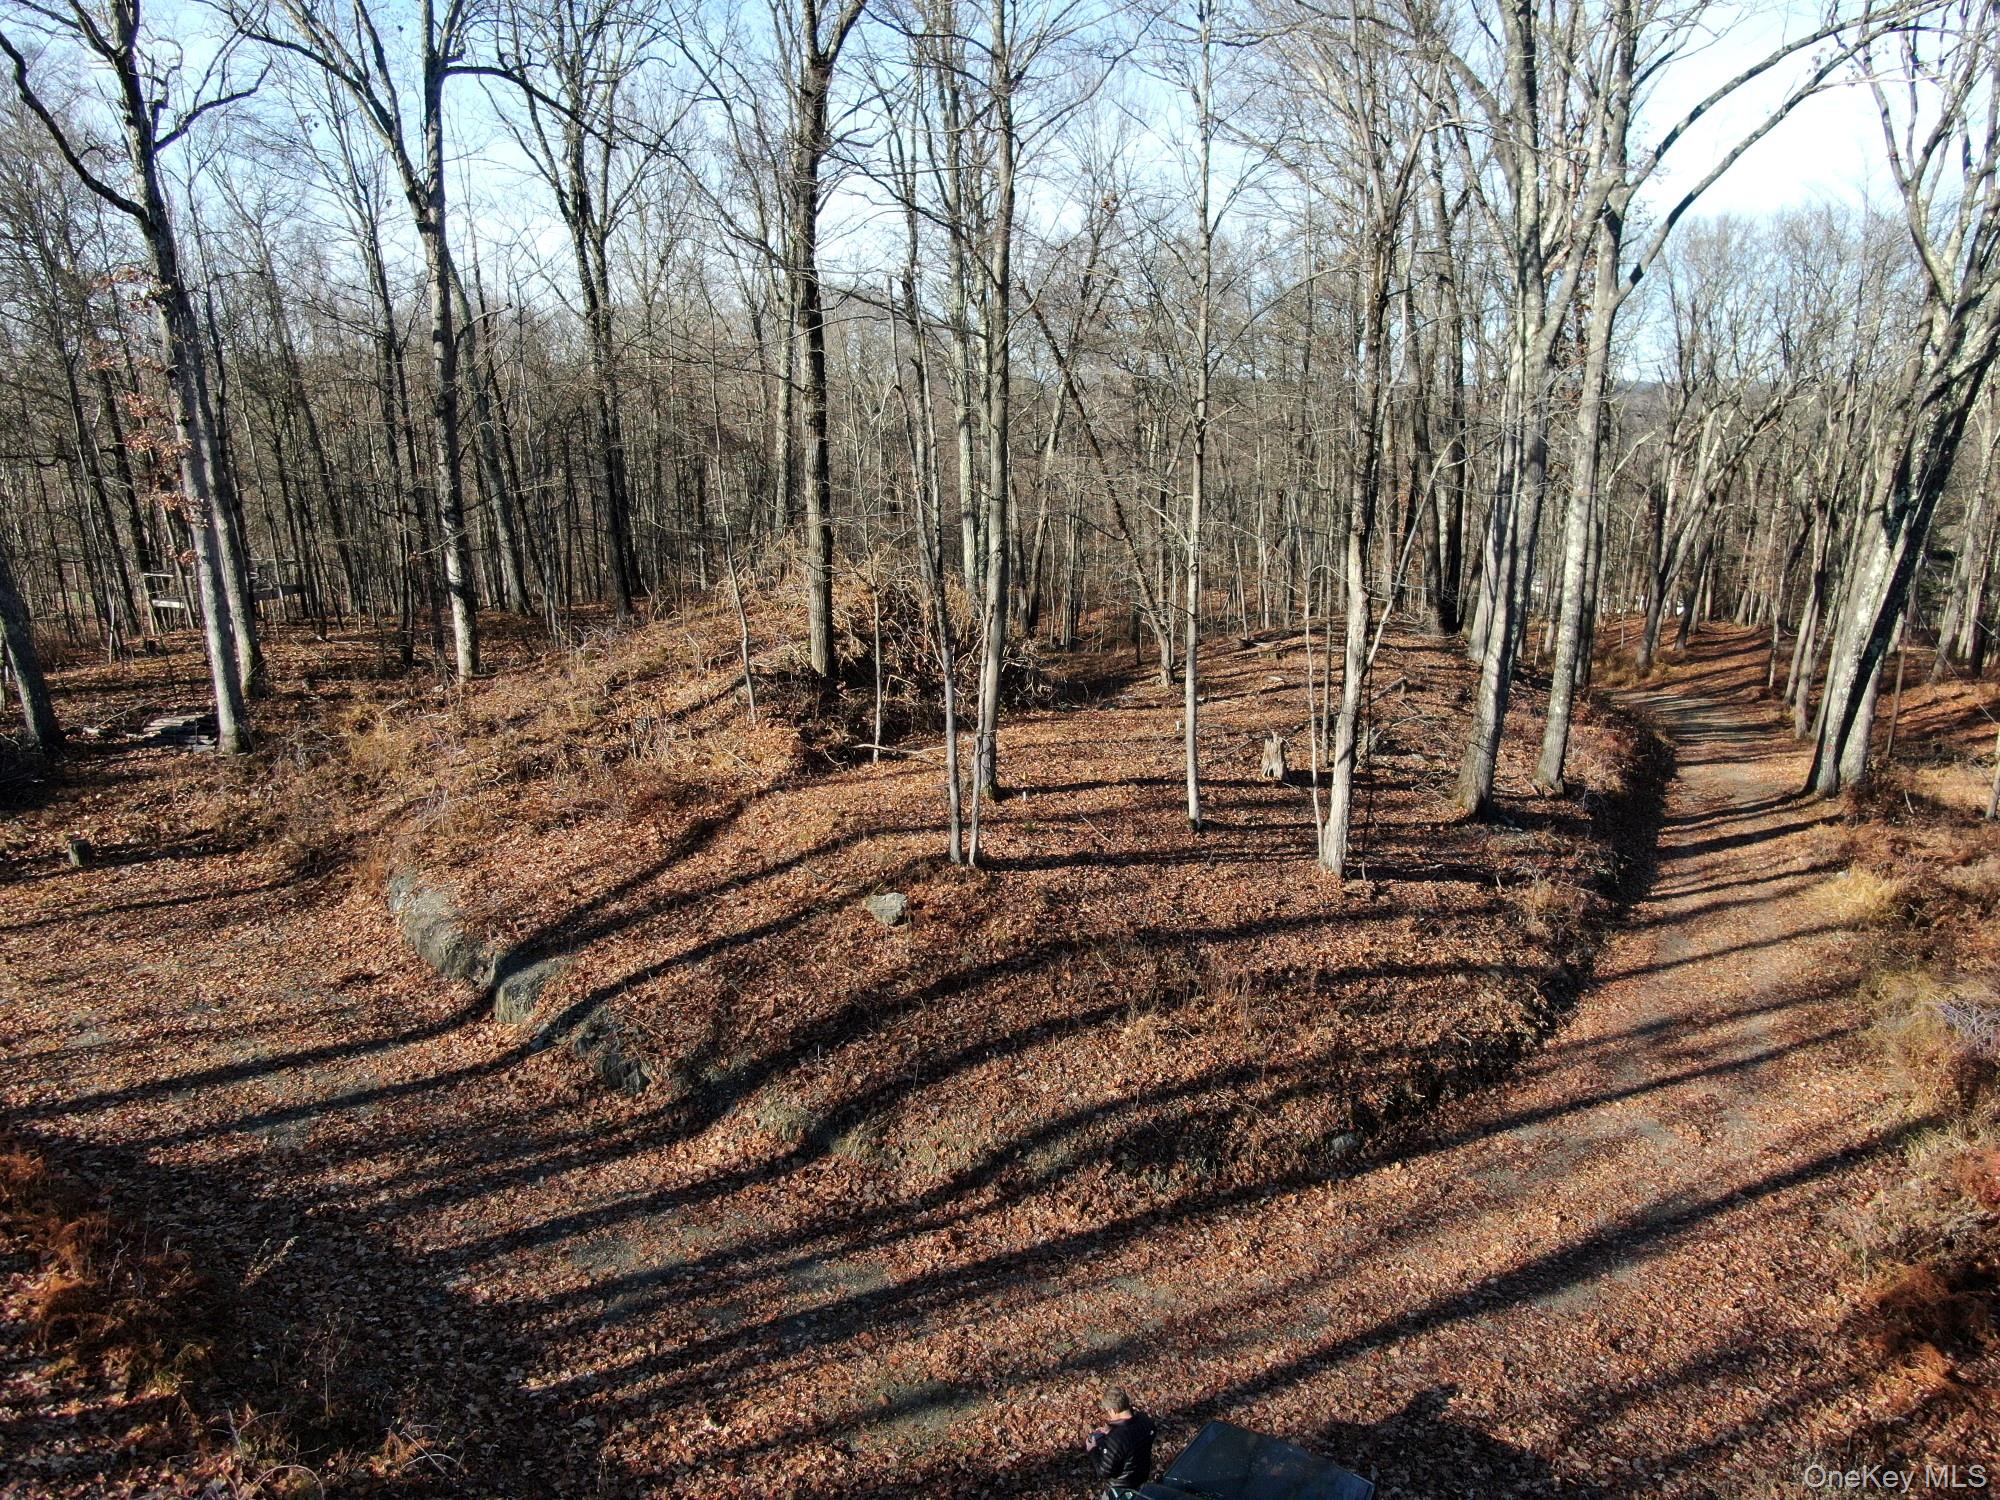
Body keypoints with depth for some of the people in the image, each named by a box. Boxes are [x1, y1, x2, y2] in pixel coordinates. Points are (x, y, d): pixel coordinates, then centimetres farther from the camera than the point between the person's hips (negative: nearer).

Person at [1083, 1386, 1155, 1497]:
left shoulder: (1116, 1439, -39)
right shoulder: (1145, 1419, -19)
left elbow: (1104, 1472, -26)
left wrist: (1093, 1450, -12)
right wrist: (1111, 1431, -2)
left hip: (1121, 1490, -6)